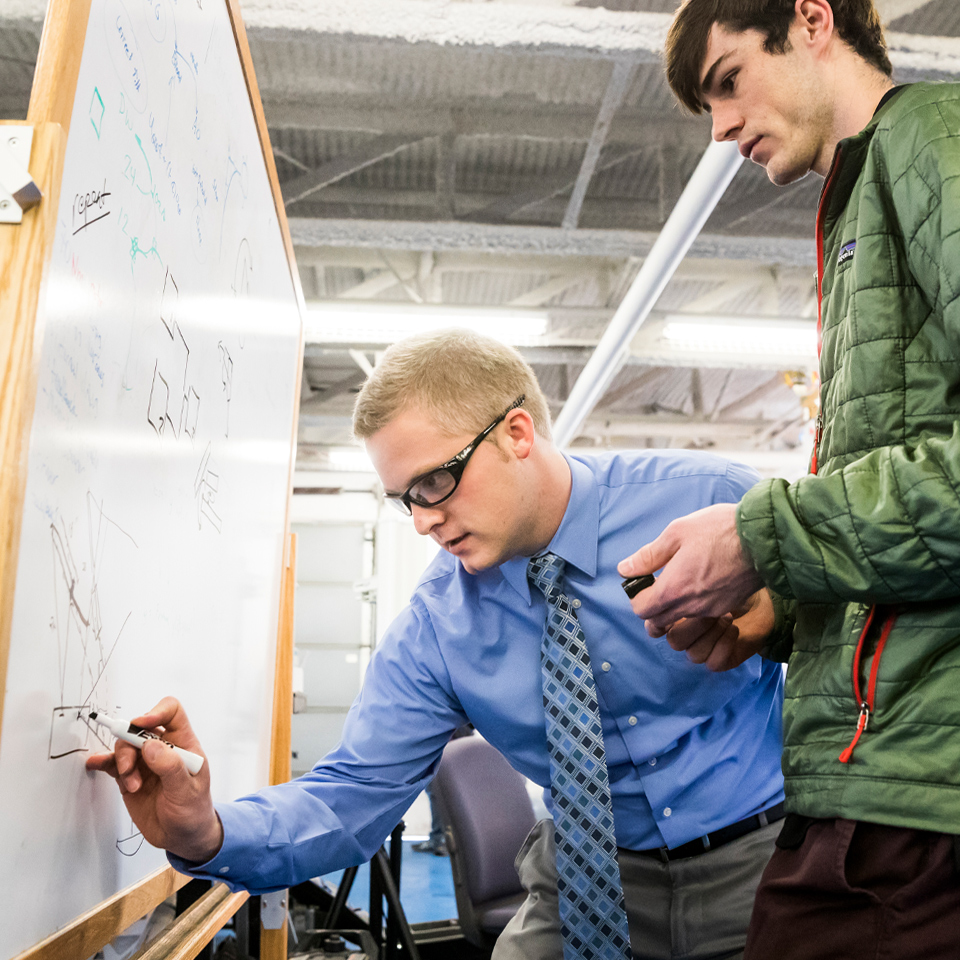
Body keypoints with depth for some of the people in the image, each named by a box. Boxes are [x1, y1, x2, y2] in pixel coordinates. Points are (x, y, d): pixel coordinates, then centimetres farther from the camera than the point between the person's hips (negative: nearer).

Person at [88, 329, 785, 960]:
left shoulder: (707, 498, -17)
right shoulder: (435, 628, -10)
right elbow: (354, 795, -9)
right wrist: (209, 835, -26)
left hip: (762, 862, -1)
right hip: (593, 879, 2)